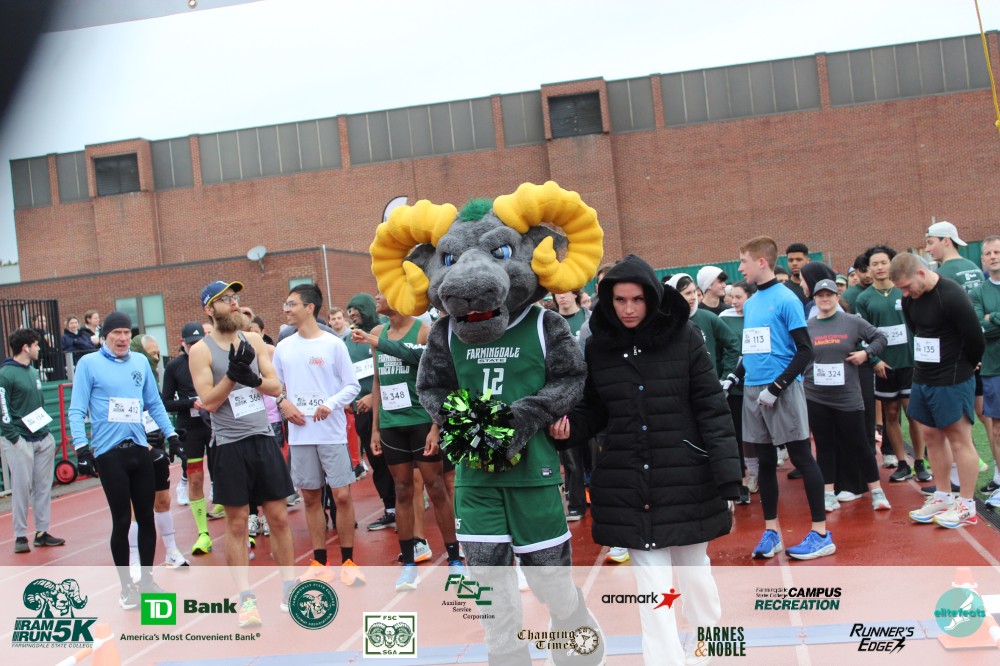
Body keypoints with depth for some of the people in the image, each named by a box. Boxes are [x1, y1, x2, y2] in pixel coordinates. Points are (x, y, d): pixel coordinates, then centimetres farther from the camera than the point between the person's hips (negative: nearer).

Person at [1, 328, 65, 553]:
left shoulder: (34, 372, 14)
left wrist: (46, 429, 14)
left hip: (42, 439, 7)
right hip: (20, 441, -7)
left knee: (43, 487, 9)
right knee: (22, 488, -3)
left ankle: (42, 532, 17)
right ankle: (20, 536, 7)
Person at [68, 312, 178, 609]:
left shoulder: (140, 362, 9)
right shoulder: (89, 363, -2)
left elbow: (154, 403, 15)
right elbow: (77, 410, -5)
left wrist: (171, 435, 10)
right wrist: (81, 448, -14)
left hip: (140, 450, 4)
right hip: (109, 453, -4)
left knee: (146, 517, 9)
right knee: (122, 520, 1)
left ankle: (147, 579, 23)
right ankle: (126, 586, 16)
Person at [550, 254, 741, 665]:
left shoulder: (684, 338, -6)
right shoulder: (598, 346, 1)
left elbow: (712, 410, -7)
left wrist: (728, 479, -12)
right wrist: (569, 426, -10)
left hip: (686, 479, -1)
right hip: (627, 485, 1)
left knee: (694, 570, 14)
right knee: (650, 580, 4)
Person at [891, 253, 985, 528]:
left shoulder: (952, 297, -21)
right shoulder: (910, 299, 3)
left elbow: (976, 339, -16)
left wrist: (963, 367, 1)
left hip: (952, 381, -8)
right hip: (923, 378, 8)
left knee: (959, 438, 0)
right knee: (931, 435, 13)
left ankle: (966, 506, 9)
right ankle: (942, 496, 25)